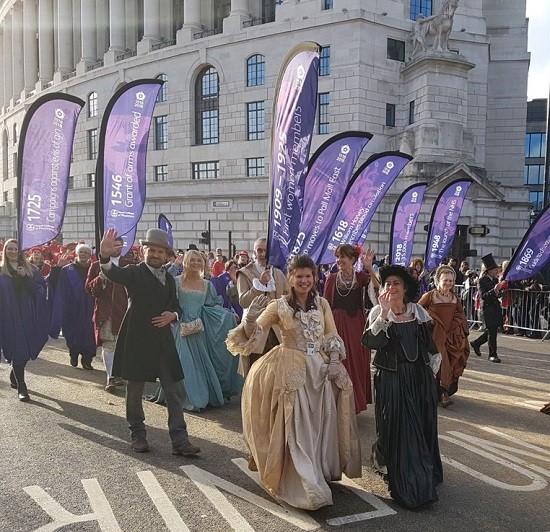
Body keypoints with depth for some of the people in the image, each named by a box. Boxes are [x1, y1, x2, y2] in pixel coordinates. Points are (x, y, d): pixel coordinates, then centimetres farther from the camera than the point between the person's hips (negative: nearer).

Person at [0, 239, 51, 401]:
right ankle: (21, 386, 3)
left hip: (28, 315, 3)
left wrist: (25, 277, -12)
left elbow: (40, 289, -1)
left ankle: (14, 375, 36)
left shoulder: (31, 269, 9)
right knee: (17, 350, -4)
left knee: (28, 348, 9)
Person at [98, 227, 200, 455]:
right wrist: (105, 256, -46)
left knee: (175, 391, 2)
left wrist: (172, 315, -3)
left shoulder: (169, 279, 14)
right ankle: (138, 434, 27)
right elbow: (114, 274, -25)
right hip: (136, 341, -4)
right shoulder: (134, 272, -3)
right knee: (134, 391, 9)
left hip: (163, 342, 4)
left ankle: (179, 440, 9)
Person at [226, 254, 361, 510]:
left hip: (321, 369, 4)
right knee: (297, 429, -1)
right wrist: (251, 316, -24)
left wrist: (335, 362, -6)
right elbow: (252, 335, -5)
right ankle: (307, 487, 11)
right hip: (292, 372, -4)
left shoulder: (322, 303, 4)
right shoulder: (279, 305, -6)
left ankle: (322, 471, 34)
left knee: (320, 426, 12)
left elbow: (333, 337, 9)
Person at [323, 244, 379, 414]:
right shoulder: (332, 279, 1)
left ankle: (356, 401, 26)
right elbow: (326, 305, 2)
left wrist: (369, 268, -26)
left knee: (357, 362, 9)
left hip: (356, 325, 1)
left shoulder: (361, 277, 1)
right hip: (337, 325, -1)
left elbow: (377, 287, -18)